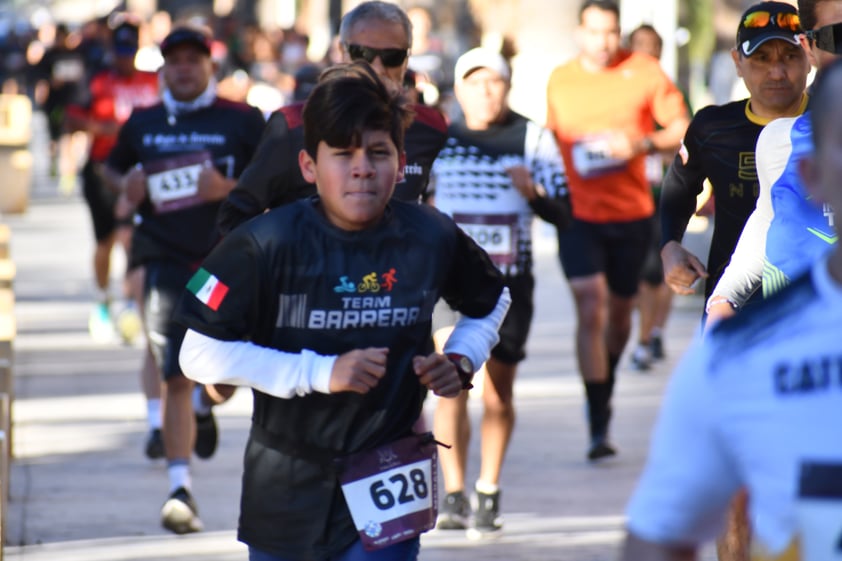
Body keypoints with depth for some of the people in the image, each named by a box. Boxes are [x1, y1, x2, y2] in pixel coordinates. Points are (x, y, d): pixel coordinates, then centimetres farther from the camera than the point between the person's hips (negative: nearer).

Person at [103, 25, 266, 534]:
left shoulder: (242, 120, 2)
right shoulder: (142, 124, 11)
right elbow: (114, 169, 28)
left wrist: (231, 189, -15)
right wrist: (127, 188, 5)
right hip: (166, 259, 1)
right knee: (176, 377, -6)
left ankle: (205, 408, 37)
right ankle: (181, 489, -4)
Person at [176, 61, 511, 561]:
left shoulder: (433, 239, -6)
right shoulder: (267, 245, -16)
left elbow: (491, 302, 16)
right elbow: (201, 354, -17)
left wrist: (462, 361, -4)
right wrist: (320, 373, -21)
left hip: (386, 493, 0)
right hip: (286, 490, 0)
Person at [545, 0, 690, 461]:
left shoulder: (645, 72, -3)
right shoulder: (559, 81, 2)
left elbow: (682, 128, -1)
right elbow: (547, 141, 15)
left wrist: (642, 144, -18)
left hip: (632, 211, 1)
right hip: (579, 212, -1)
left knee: (620, 309, 16)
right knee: (590, 309, -14)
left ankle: (605, 386, 45)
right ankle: (599, 428, -14)